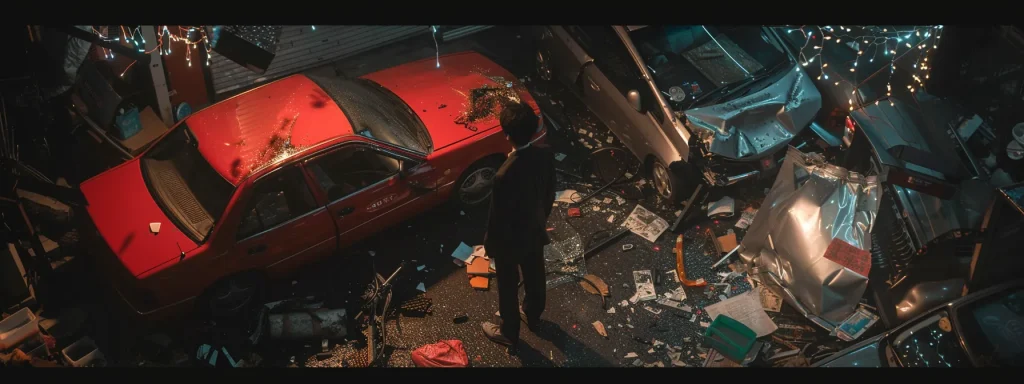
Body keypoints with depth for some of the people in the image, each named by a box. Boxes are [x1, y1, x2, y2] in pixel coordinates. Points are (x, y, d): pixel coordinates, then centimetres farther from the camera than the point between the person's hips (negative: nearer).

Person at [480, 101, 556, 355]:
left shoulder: (505, 175, -40)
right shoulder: (545, 155, -19)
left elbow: (498, 218, -25)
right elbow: (550, 194, -1)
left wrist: (490, 245, -6)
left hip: (510, 240, -6)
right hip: (536, 231, 6)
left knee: (508, 287, 20)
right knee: (534, 277, 30)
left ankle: (509, 333, 43)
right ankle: (532, 316, 57)